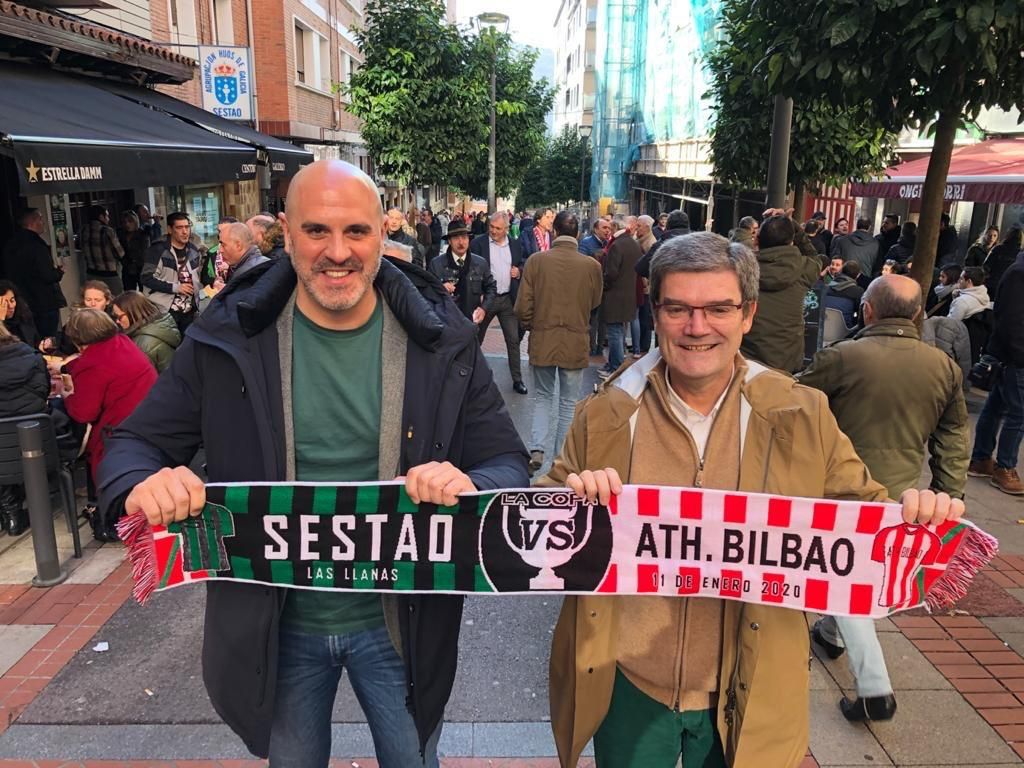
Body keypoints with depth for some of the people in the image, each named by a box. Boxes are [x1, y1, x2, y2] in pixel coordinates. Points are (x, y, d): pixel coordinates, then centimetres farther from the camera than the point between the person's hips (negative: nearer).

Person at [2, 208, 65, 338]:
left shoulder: (10, 246, 7)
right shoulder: (36, 246, -20)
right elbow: (48, 276, -23)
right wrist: (59, 271, -2)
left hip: (25, 303, 8)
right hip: (45, 303, -8)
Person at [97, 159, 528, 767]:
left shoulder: (441, 340, -12)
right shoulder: (230, 336, -11)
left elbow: (510, 464, -9)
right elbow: (135, 443, -4)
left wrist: (470, 484, -33)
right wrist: (142, 483, -28)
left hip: (399, 622, 0)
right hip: (276, 626, 1)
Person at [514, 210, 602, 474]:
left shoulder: (536, 261, -10)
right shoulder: (592, 266, -9)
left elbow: (523, 306, -7)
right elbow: (595, 303, 7)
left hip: (542, 341, 1)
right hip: (575, 345, 0)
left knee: (542, 397, 18)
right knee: (568, 403, 13)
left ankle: (537, 450, 3)